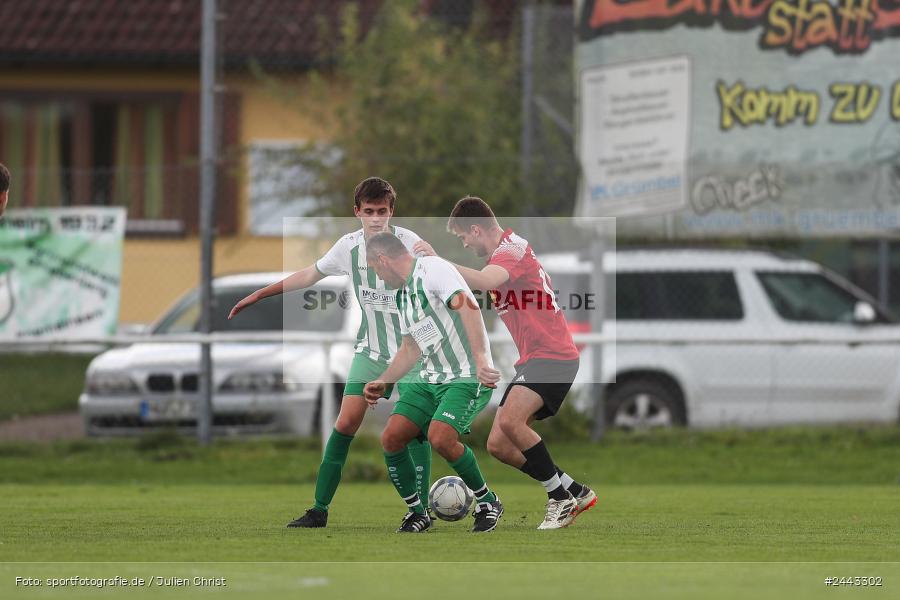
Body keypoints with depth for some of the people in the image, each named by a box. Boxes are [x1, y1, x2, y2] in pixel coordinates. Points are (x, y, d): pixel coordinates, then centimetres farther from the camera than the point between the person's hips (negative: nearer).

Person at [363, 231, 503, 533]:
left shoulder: (433, 269, -14)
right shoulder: (403, 295, 17)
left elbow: (468, 308, -28)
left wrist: (480, 359, -39)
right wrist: (382, 381, 17)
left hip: (467, 378, -9)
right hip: (429, 379, 9)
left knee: (440, 438, -27)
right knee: (391, 438, -6)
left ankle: (488, 503, -5)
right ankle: (417, 513, 10)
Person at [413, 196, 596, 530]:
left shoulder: (511, 249, -13)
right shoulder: (507, 249, 19)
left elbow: (486, 281, -35)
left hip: (552, 355, -11)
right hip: (531, 360, 11)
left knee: (510, 420, -31)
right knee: (498, 445, 2)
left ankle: (561, 495, -18)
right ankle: (574, 493, 12)